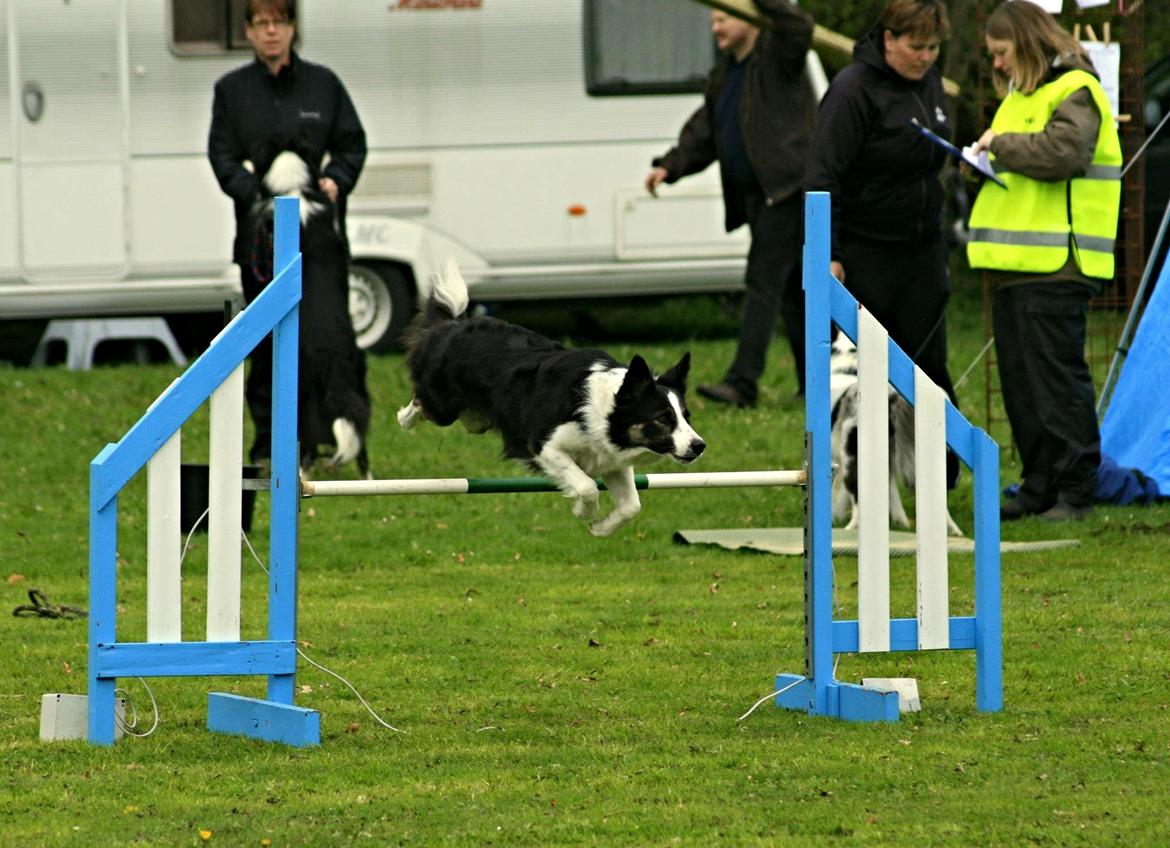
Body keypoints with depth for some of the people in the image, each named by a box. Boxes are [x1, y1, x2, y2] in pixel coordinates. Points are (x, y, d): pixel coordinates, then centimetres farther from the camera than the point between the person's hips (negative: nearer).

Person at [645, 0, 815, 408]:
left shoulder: (777, 55, -5)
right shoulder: (723, 76, 19)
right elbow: (702, 133, 20)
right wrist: (670, 166, 6)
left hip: (786, 191, -10)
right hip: (754, 197, 10)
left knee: (764, 281, -15)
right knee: (791, 290, 12)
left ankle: (743, 381, -21)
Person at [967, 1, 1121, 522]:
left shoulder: (1075, 92, -7)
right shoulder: (1022, 94, 22)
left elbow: (1062, 152, -24)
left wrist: (1003, 144, -13)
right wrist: (987, 160, 12)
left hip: (1056, 264, -9)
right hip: (1015, 264, 9)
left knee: (1057, 381, -7)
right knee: (1020, 382, 10)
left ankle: (1075, 492, -3)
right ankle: (1038, 488, 16)